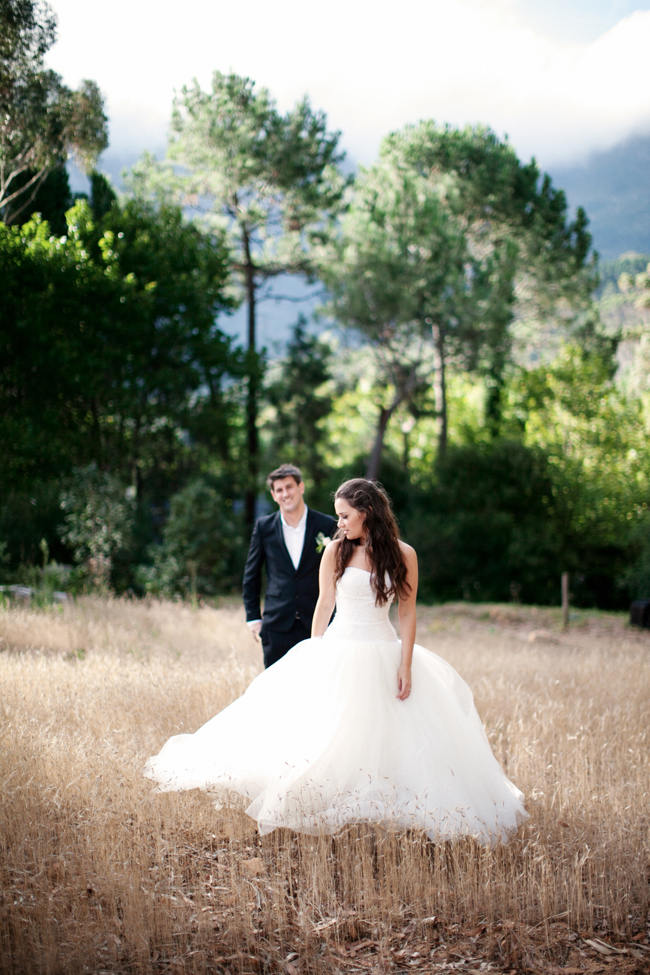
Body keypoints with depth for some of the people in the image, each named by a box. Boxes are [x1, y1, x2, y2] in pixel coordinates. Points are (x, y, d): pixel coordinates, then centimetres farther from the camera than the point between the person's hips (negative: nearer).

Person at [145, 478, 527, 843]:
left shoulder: (403, 555, -2)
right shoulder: (336, 551, -1)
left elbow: (407, 613, -1)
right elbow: (324, 604, 5)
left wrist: (406, 666, -7)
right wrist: (314, 657, 5)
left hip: (384, 655, 0)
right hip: (338, 654, 0)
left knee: (390, 740, 0)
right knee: (328, 739, -3)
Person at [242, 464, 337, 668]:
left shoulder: (326, 525, 0)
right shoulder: (264, 527, 3)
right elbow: (251, 574, 11)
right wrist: (253, 617, 7)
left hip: (316, 625, -1)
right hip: (277, 625, 1)